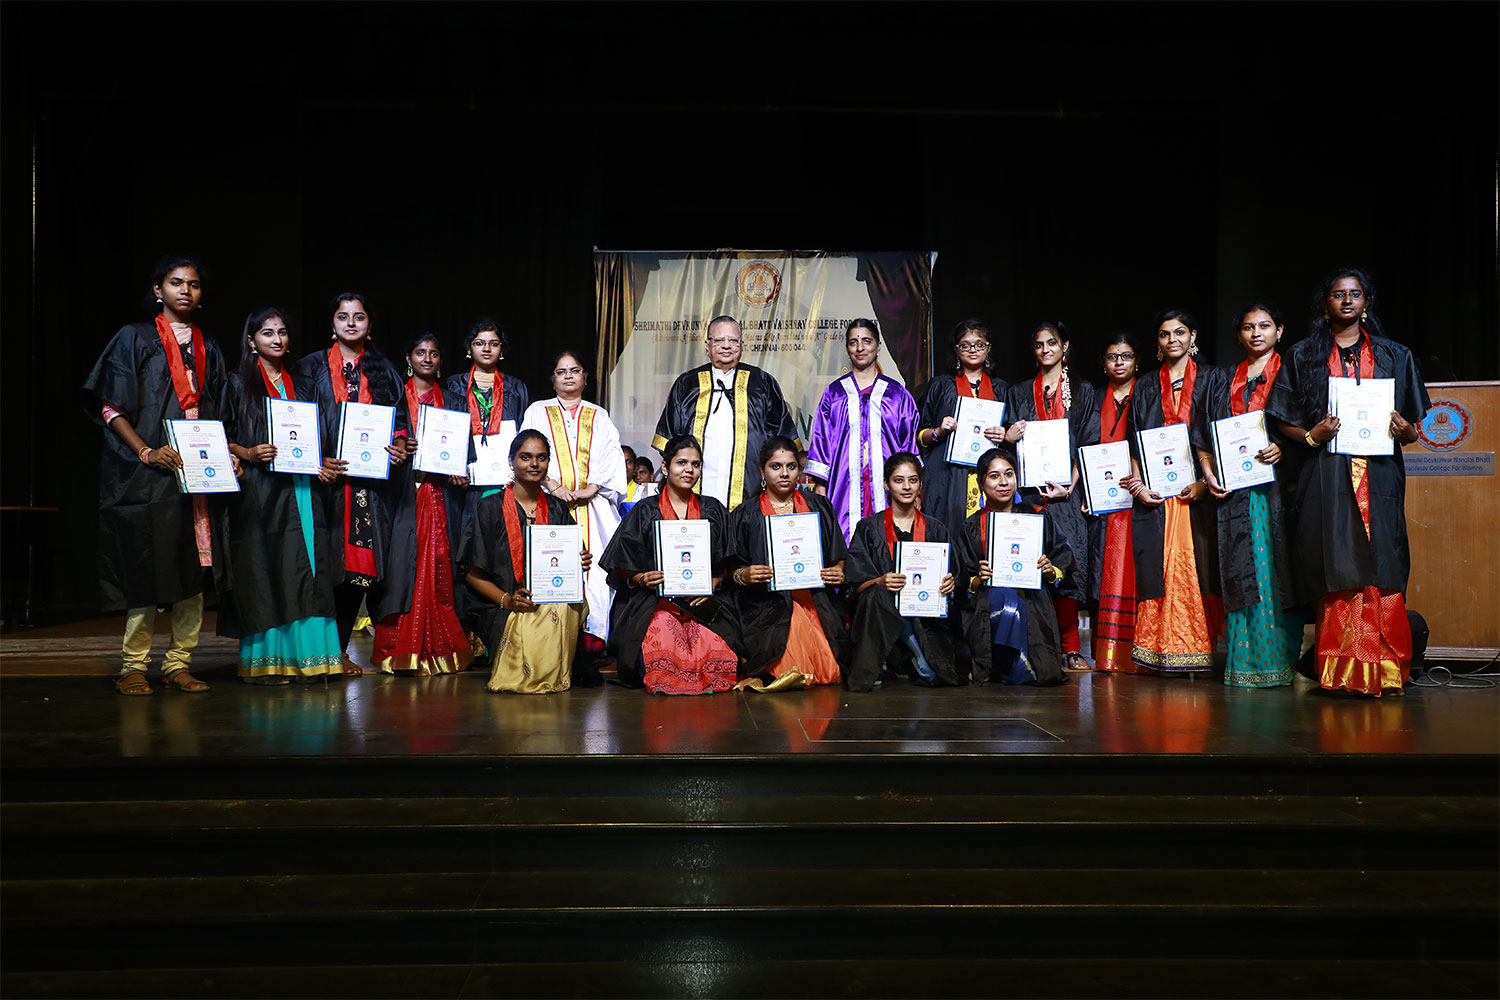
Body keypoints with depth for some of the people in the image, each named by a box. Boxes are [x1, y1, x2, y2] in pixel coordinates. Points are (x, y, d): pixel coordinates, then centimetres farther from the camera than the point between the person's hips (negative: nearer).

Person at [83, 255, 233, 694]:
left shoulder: (208, 350, 17)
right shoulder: (135, 339, 3)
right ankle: (133, 666, 5)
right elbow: (110, 407, -3)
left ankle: (178, 663, 9)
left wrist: (226, 456, 3)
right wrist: (146, 451, -15)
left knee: (194, 569, 2)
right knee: (147, 569, -5)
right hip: (148, 475, -4)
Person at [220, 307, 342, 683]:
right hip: (259, 491, -4)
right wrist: (248, 453, -16)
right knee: (262, 570, -6)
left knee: (304, 570, -2)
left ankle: (304, 655, 1)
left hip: (301, 492, 4)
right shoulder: (238, 382, 6)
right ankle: (264, 661, -1)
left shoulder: (297, 385, 19)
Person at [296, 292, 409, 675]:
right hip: (327, 478, -2)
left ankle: (340, 650, 10)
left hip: (369, 481, 2)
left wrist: (399, 445, -5)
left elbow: (398, 418, 17)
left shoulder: (383, 370, 16)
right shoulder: (312, 367, 8)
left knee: (358, 566, 0)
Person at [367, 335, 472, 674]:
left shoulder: (449, 400, 15)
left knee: (439, 568, -2)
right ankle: (400, 650, -3)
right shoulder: (397, 397, 9)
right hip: (405, 493, -2)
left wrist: (459, 472, -4)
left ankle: (440, 649, 3)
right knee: (404, 564, -7)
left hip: (441, 492, 2)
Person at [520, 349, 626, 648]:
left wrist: (592, 487, -10)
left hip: (594, 504, 1)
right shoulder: (537, 411, 16)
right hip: (551, 501, -1)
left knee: (595, 563, -12)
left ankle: (593, 633, -13)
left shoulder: (599, 416, 20)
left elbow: (611, 457, 8)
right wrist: (554, 487, -12)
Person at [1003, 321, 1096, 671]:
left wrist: (1070, 485, -6)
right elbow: (1008, 439, 16)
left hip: (1065, 492, -1)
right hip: (1028, 490, 1)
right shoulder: (1018, 393, 16)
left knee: (1069, 561, -9)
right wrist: (1008, 437, -8)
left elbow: (1088, 446, 5)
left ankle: (1069, 648, -1)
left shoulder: (1082, 391, 12)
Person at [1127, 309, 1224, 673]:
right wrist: (1138, 485, -2)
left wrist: (1204, 481, -12)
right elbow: (1135, 444, 13)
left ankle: (1196, 650, -2)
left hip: (1197, 490, -2)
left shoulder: (1211, 379, 9)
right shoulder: (1146, 388, 16)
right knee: (1160, 570, -4)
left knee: (1195, 568, -7)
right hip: (1156, 495, 2)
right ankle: (1164, 654, -1)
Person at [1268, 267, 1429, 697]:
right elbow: (1285, 421, 9)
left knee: (1380, 575, -5)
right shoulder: (1303, 355, 11)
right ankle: (1339, 672, 0)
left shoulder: (1394, 356, 15)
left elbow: (1414, 428, 14)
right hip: (1326, 480, -1)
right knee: (1336, 574, -5)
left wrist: (1404, 431, -9)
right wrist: (1311, 436, -11)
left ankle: (1381, 672, -1)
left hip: (1379, 479, 1)